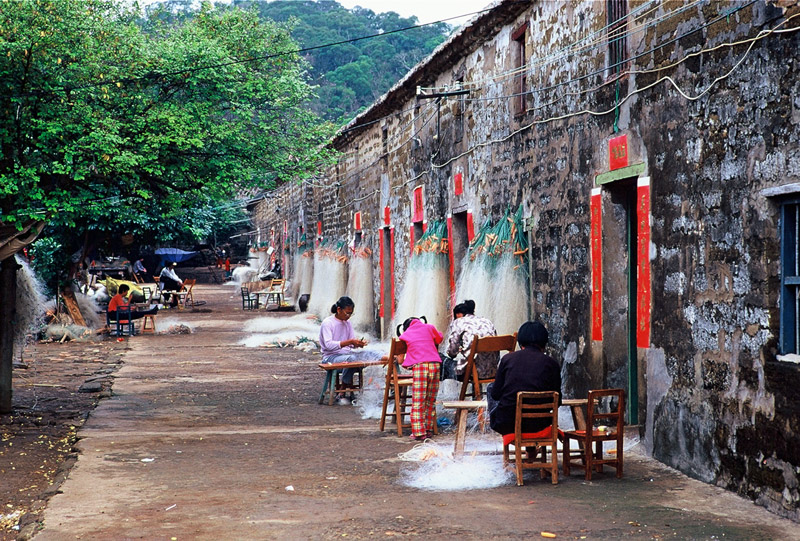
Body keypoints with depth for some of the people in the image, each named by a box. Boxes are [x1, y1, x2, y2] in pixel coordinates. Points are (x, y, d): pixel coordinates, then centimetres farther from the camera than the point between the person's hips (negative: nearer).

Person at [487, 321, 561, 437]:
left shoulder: (507, 359, -1)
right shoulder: (551, 364, -1)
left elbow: (495, 395, 4)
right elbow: (556, 401, 2)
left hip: (505, 425, -1)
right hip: (537, 425, 1)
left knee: (491, 387, 27)